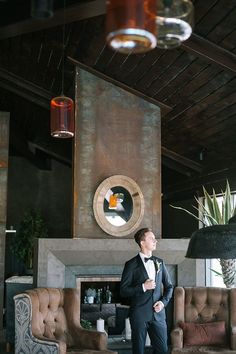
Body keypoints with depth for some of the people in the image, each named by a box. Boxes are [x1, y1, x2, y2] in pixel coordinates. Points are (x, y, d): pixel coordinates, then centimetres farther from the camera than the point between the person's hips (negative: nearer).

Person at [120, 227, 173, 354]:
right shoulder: (131, 264, -5)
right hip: (139, 314, -4)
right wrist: (143, 287, -16)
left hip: (158, 314, 4)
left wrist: (163, 301, -1)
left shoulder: (159, 262, 10)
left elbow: (169, 286, 15)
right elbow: (123, 291, -6)